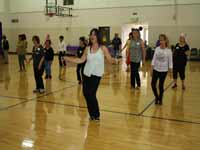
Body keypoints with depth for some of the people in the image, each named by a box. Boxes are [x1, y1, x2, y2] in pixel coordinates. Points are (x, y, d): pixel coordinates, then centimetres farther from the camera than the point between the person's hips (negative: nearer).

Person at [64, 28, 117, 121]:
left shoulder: (103, 48, -3)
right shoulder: (88, 48, 6)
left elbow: (110, 60, -5)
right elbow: (81, 60, 11)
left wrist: (114, 61, -28)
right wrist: (68, 59, 6)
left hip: (96, 74, -4)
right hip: (87, 74, 4)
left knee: (91, 94, -10)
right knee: (86, 93, 3)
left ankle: (96, 115, 11)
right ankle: (92, 114, 23)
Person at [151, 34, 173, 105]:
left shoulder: (168, 50, -7)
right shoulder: (157, 49, 0)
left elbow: (170, 61, -3)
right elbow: (154, 59, 1)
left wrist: (170, 71, -4)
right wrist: (151, 69, -2)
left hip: (163, 70, -2)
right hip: (156, 69, 3)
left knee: (161, 85, 4)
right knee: (153, 84, -1)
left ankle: (160, 99, 25)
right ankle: (156, 97, 24)